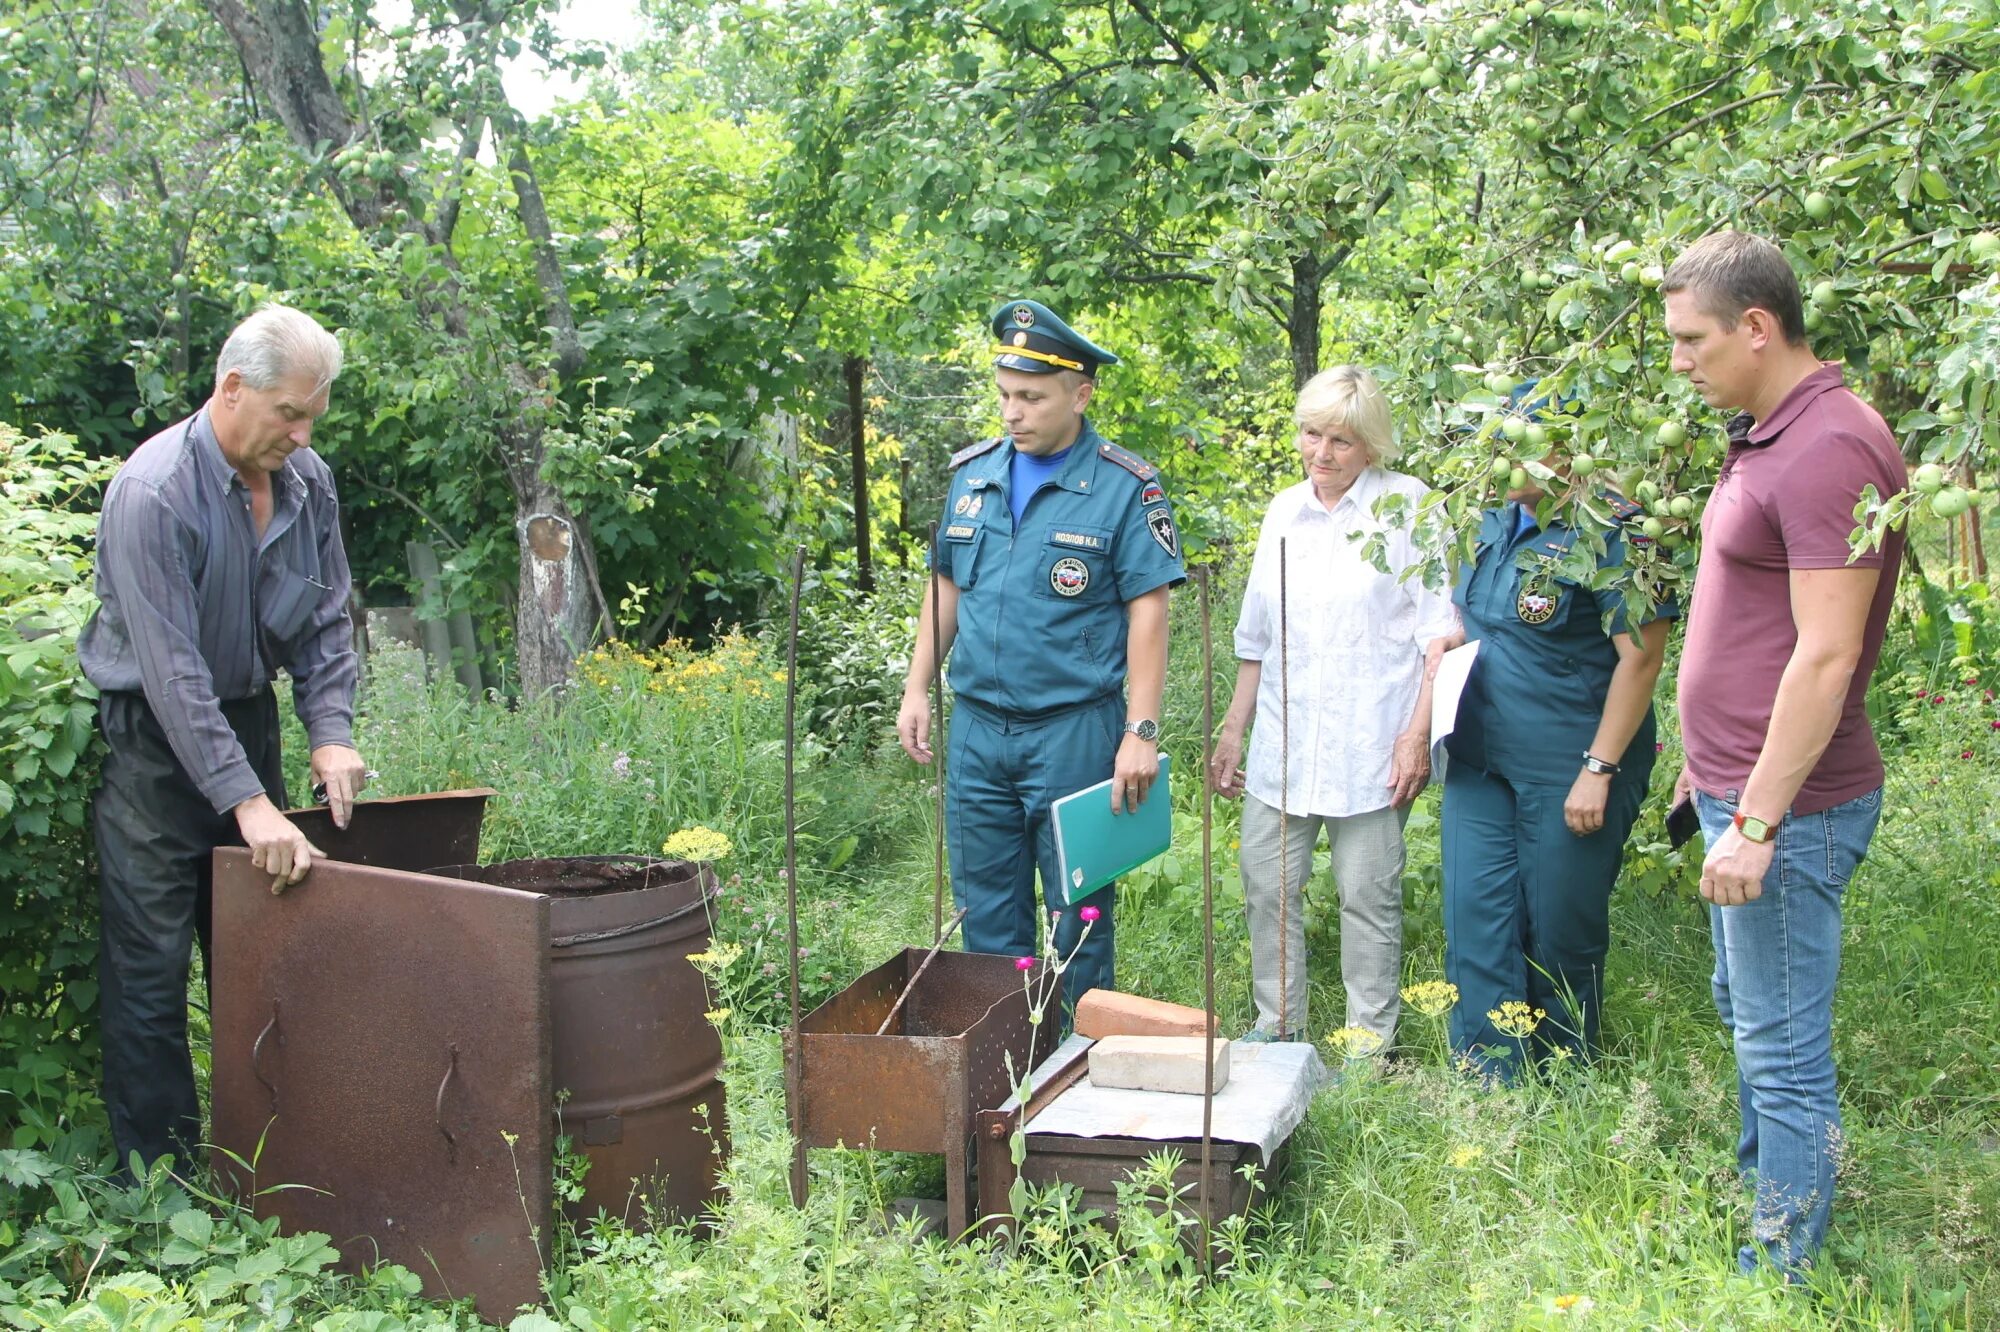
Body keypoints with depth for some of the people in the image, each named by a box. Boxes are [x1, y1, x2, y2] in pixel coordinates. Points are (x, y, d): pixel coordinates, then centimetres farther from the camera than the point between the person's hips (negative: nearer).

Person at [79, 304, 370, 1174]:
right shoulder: (154, 492, -23)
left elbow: (328, 616, 8)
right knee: (151, 967, -4)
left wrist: (330, 731, -8)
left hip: (247, 718, 6)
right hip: (153, 738, -6)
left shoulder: (308, 481, -2)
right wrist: (246, 801, -29)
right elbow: (171, 668, -26)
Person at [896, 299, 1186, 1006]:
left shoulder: (1124, 487, -7)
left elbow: (1147, 610, -9)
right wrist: (916, 690, 11)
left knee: (1076, 912, 4)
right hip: (976, 728, 5)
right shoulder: (972, 472, 8)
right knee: (986, 910, 12)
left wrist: (1141, 732, -15)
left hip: (1074, 730, -5)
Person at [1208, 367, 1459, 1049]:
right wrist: (1232, 730, 18)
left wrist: (1419, 733, -13)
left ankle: (1371, 1044, 12)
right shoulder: (1283, 511, 12)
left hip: (1370, 745, -5)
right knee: (1267, 885, 6)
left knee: (1368, 895, 1)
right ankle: (1276, 1027, 20)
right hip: (1283, 742, 5)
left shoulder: (1407, 506, -4)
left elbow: (1440, 632, -6)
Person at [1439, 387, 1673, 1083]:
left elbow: (1641, 655, -18)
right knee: (1476, 918, 4)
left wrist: (1599, 770, -19)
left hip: (1568, 767, -7)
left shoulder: (1607, 531, -15)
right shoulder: (1494, 522, 8)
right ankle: (1492, 1086, 13)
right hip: (1480, 759, 7)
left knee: (1561, 929, 6)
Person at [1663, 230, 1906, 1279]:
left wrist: (1758, 820, -24)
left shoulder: (1829, 448, -21)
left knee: (1783, 1048, -1)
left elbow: (1826, 656, -25)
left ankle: (1781, 1274, 10)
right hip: (1740, 787, 11)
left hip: (1787, 806, -11)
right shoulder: (1765, 437, 11)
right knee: (1746, 1013, 23)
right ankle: (1759, 1190, 38)